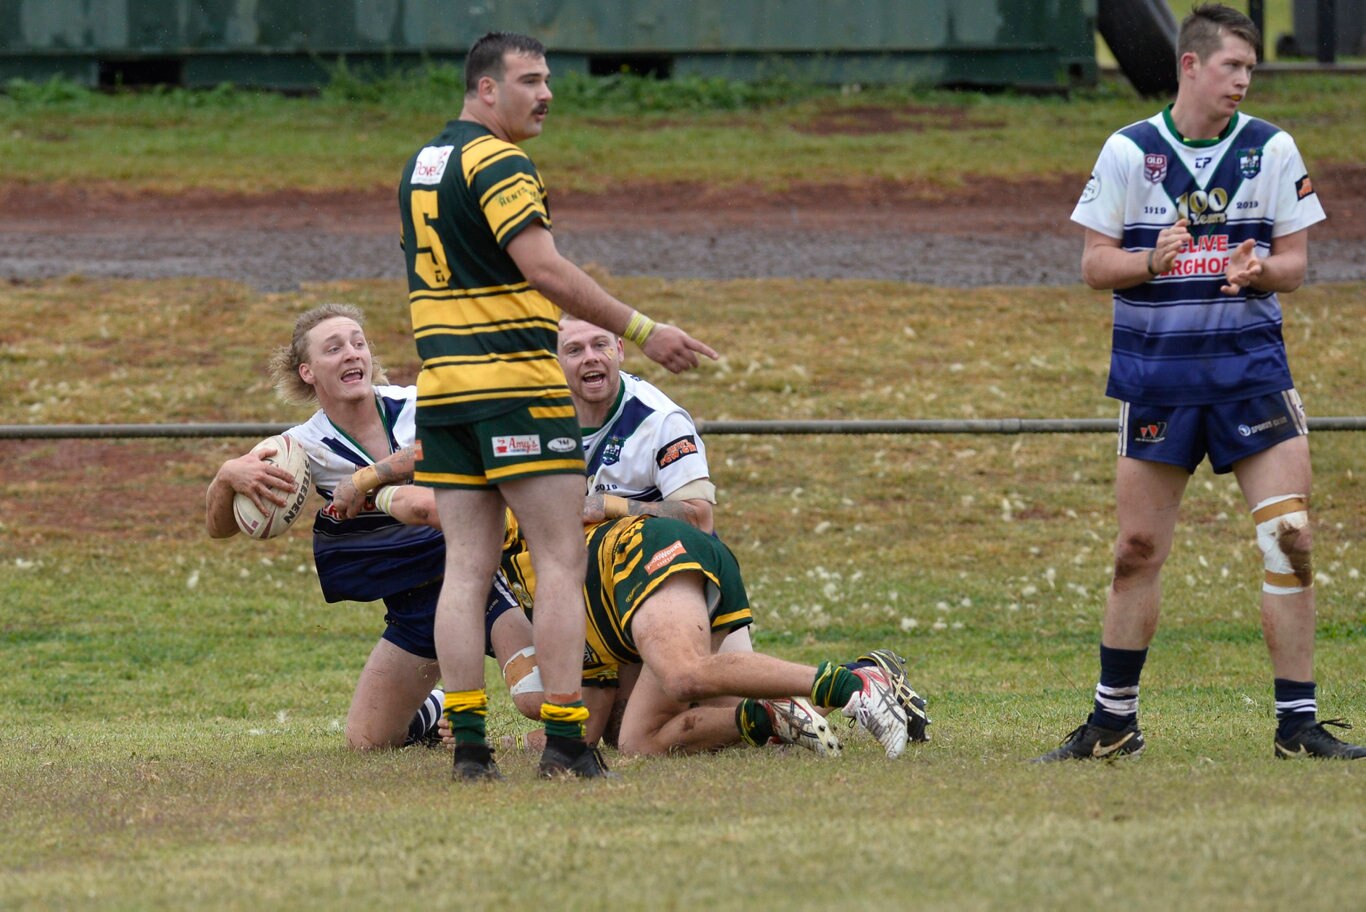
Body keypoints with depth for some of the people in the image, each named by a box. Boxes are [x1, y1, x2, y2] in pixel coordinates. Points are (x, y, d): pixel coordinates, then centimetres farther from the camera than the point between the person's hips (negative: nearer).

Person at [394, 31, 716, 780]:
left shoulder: (420, 165, 16)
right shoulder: (495, 163, -12)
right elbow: (545, 270, -21)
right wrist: (643, 332, -20)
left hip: (442, 383, 8)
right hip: (516, 384, -8)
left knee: (466, 568, 6)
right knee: (561, 561, -4)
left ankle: (468, 744, 1)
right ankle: (564, 741, -8)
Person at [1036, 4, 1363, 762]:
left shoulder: (1272, 150, 1)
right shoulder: (1129, 151, -2)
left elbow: (1295, 262, 4)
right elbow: (1095, 263, 1)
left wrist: (1258, 271, -18)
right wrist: (1152, 260, -19)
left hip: (1251, 366, 0)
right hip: (1155, 373, 0)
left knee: (1290, 540, -10)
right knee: (1137, 551, 4)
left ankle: (1298, 725, -4)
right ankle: (1112, 722, 17)